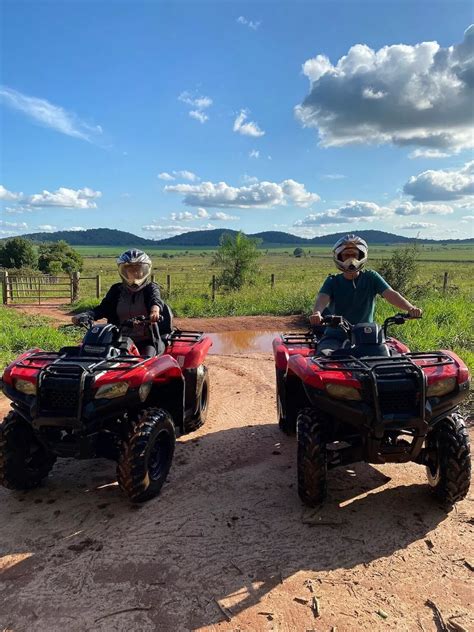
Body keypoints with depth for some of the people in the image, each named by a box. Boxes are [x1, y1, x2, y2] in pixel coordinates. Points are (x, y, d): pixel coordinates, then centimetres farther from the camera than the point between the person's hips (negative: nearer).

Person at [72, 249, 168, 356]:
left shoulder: (150, 288, 5)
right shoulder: (117, 290, 15)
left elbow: (155, 299, -17)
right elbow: (103, 307, 5)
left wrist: (155, 310, -42)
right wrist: (82, 316, -14)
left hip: (147, 340, -3)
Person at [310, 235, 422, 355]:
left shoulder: (371, 277, 7)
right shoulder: (332, 282, 5)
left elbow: (390, 294, -7)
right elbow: (322, 298, -14)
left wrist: (410, 308, -27)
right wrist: (317, 313, -39)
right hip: (335, 337, -1)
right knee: (324, 355, -29)